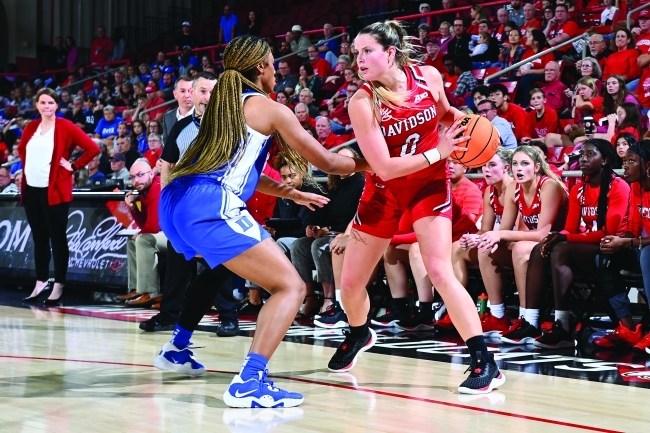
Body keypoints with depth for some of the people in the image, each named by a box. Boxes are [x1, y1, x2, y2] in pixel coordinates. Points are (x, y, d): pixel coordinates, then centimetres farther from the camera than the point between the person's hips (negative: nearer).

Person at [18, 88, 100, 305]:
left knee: (57, 237, -1)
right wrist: (26, 166, 13)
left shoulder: (65, 127, -6)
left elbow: (93, 148, -10)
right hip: (31, 189, 6)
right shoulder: (31, 127, 11)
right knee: (39, 237, 11)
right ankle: (41, 283, 17)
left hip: (54, 189, -6)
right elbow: (21, 149, 28)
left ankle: (59, 285, 2)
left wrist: (74, 166, -9)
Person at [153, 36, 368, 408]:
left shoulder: (222, 102, 25)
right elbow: (327, 162, 11)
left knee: (215, 266, 39)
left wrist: (292, 194, 44)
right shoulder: (271, 109, 5)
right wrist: (368, 162, 30)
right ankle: (250, 382, -22)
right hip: (211, 207, -9)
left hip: (175, 199, 9)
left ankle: (177, 350, 44)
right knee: (291, 286, -7)